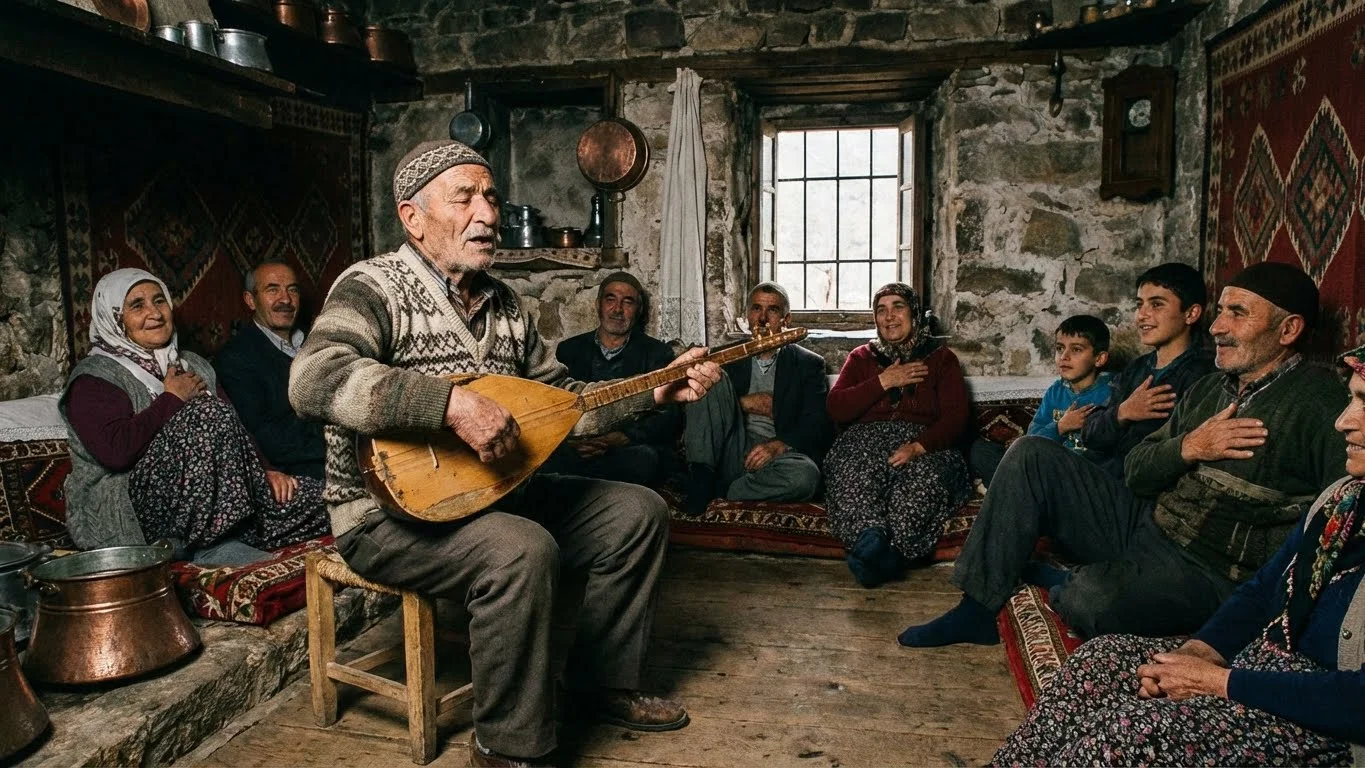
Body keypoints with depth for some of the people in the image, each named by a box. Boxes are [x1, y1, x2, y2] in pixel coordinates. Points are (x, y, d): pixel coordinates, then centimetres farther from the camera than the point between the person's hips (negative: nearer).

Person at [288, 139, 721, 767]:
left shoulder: (503, 304, 9)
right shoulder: (374, 287, -14)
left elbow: (560, 397, 15)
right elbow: (314, 380, -33)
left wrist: (654, 391, 3)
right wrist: (454, 402, -39)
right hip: (392, 511, -8)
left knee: (638, 511, 3)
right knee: (523, 551, -35)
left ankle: (602, 682, 17)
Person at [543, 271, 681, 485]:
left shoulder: (657, 353, 10)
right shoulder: (569, 350, 17)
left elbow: (669, 417, -3)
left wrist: (621, 438, -20)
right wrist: (568, 439, -15)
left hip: (632, 446, 1)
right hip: (577, 448, -1)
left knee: (643, 458, -37)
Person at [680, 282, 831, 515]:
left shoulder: (808, 363, 13)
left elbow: (818, 424, 1)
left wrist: (779, 444, -17)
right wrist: (746, 402, -5)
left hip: (772, 456, -1)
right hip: (729, 453, 2)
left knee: (805, 475, -36)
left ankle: (716, 490, -18)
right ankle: (702, 479, -24)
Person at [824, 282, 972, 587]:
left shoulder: (941, 359, 19)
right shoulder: (861, 357, 25)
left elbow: (955, 418, 3)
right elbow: (836, 409, 8)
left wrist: (918, 447, -17)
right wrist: (884, 382, 0)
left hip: (923, 444, -1)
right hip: (865, 439, 1)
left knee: (926, 479, -39)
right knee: (852, 476, -37)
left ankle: (871, 548, -48)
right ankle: (874, 540, -53)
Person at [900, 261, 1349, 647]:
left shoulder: (1320, 403, -11)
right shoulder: (1209, 389, 13)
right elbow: (1136, 472, 9)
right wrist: (1187, 448, -9)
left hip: (1208, 573, -7)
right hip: (1142, 524, 8)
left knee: (1092, 596, -37)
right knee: (1031, 456, -6)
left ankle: (1063, 588, 4)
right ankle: (978, 608, -6)